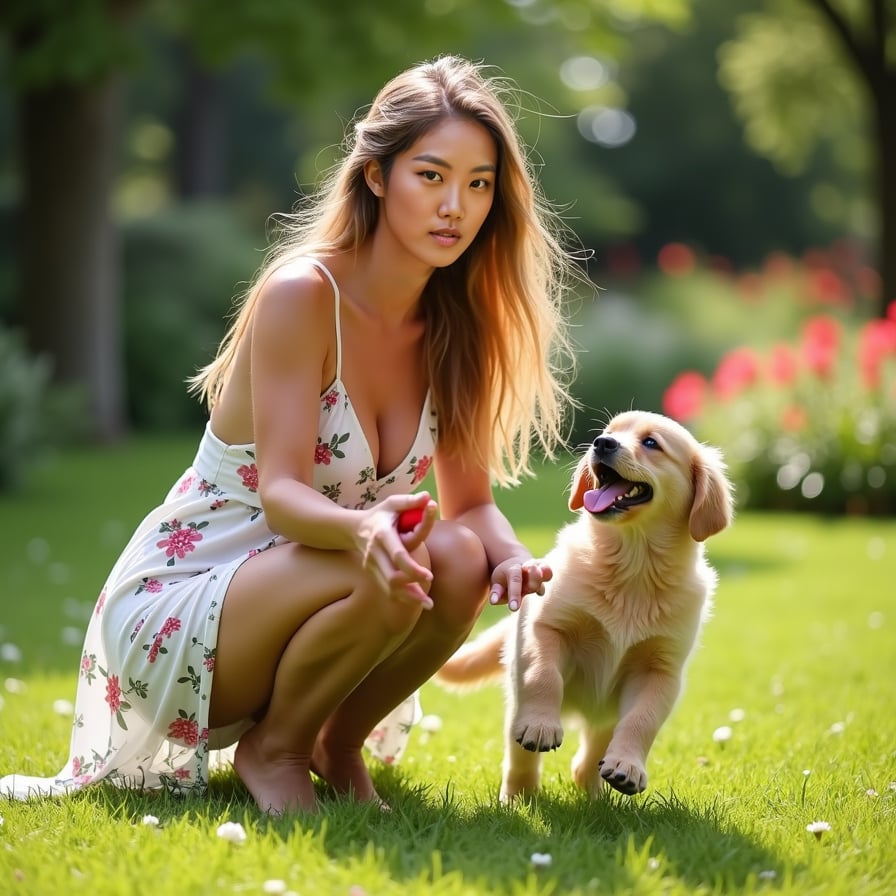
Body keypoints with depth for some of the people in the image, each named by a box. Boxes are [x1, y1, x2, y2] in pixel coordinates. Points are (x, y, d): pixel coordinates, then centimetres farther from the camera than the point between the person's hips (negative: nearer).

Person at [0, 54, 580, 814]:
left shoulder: (454, 325, 0)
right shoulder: (301, 294, -20)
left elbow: (470, 501, -1)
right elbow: (280, 495, -27)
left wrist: (509, 553, -24)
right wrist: (364, 529, -49)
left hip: (292, 602, 6)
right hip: (168, 611, -6)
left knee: (460, 561, -22)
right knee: (384, 568, -31)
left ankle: (337, 745, 2)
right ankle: (272, 748, -5)